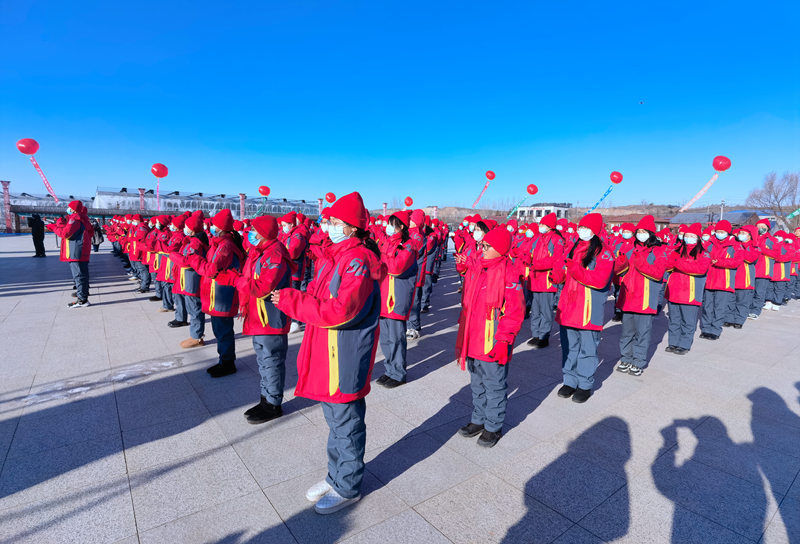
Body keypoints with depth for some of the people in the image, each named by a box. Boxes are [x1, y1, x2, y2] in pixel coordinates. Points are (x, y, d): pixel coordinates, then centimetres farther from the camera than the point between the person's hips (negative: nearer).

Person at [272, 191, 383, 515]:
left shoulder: (359, 261, -20)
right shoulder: (337, 256, 11)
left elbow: (340, 311, -29)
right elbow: (317, 296, 13)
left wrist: (292, 301, -22)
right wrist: (291, 297, -5)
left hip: (345, 360, -9)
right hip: (327, 354, 10)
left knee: (346, 424, 9)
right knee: (335, 420, 23)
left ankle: (347, 488, 29)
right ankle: (336, 476, 43)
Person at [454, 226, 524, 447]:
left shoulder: (508, 272, -15)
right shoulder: (474, 266, 7)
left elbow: (515, 310, -17)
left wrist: (503, 340, -20)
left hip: (493, 343, -7)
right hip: (473, 339, 7)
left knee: (494, 385, 9)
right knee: (477, 382, 21)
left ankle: (493, 427, 27)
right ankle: (478, 420, 39)